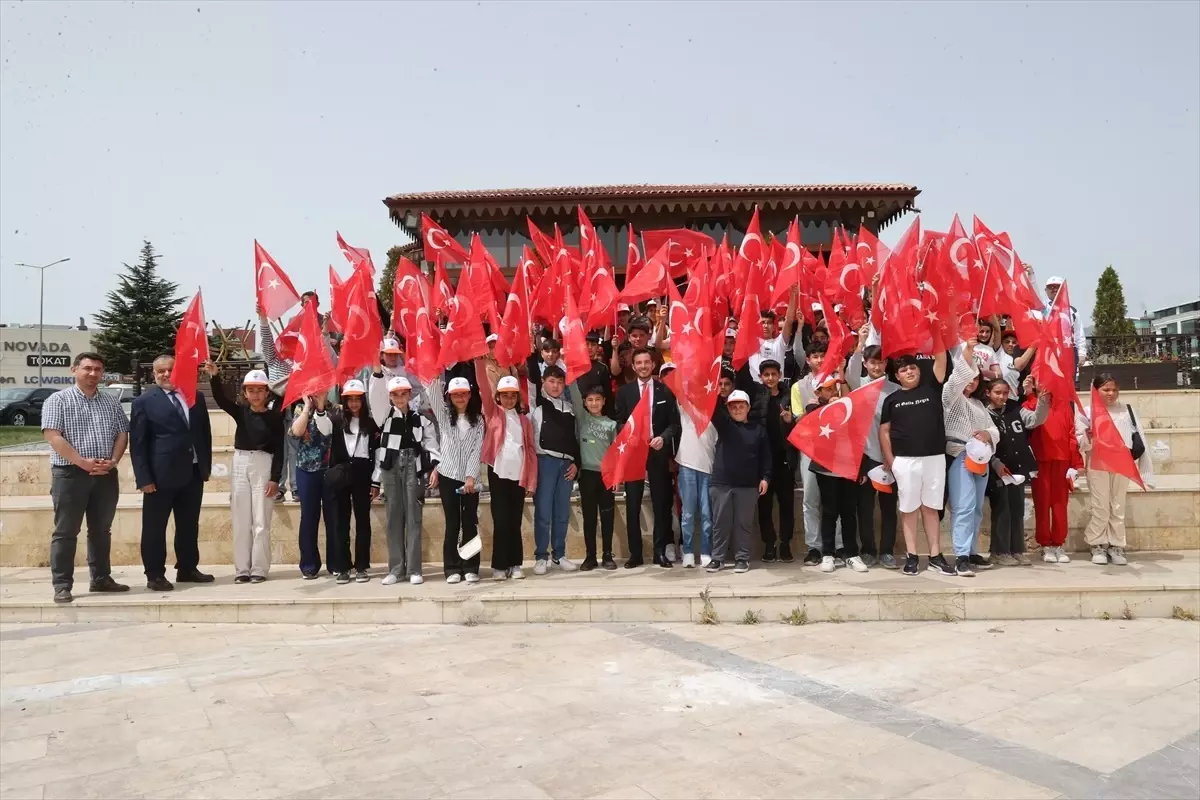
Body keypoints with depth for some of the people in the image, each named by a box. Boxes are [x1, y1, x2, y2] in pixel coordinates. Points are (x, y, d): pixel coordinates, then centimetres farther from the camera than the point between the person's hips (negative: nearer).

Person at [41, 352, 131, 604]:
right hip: (70, 474, -4)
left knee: (101, 530, 12)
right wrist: (83, 462, -17)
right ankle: (62, 585, 6)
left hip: (106, 476, 4)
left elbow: (122, 434, 10)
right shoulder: (58, 400, -2)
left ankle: (101, 579, 21)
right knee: (66, 532, 0)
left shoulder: (111, 402, 12)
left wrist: (113, 461, -7)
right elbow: (53, 436, -11)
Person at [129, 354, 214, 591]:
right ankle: (155, 575, 14)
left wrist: (207, 465, 8)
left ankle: (187, 569, 25)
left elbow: (205, 433, 14)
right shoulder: (144, 401, -4)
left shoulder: (196, 397, 9)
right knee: (154, 527, 4)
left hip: (193, 473, 5)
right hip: (161, 475, -4)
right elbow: (137, 443, -7)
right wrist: (144, 478, -13)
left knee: (189, 525, 13)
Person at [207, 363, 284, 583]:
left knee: (260, 520, 0)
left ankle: (259, 569, 6)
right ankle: (242, 569, 13)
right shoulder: (240, 412, 6)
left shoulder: (274, 416, -2)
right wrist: (214, 376, -29)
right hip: (240, 465, 3)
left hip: (263, 466, -3)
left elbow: (279, 450, -4)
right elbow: (220, 398, -11)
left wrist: (275, 478, -10)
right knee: (241, 520, 7)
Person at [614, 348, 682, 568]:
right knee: (632, 505, 2)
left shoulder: (665, 391, 6)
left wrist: (663, 437, -14)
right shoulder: (624, 391, 6)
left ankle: (660, 552, 12)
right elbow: (619, 422, 4)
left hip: (658, 451, 0)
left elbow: (674, 422, 4)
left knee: (661, 504, 4)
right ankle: (635, 553, 10)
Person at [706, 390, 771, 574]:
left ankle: (742, 558, 15)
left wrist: (765, 477, 0)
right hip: (722, 482, 0)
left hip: (748, 484, 0)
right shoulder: (723, 424, 8)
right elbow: (715, 408, -10)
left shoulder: (758, 429, 7)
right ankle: (718, 557, 12)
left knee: (744, 523, 6)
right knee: (720, 522, 4)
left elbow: (765, 456, 7)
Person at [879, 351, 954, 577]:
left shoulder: (931, 387, 8)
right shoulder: (892, 399, 6)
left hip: (934, 457, 1)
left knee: (931, 507, 8)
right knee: (909, 508, 4)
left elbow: (941, 359, -1)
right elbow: (884, 431, 6)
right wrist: (890, 461, 0)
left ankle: (935, 556, 12)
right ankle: (911, 556, 10)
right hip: (905, 460, -1)